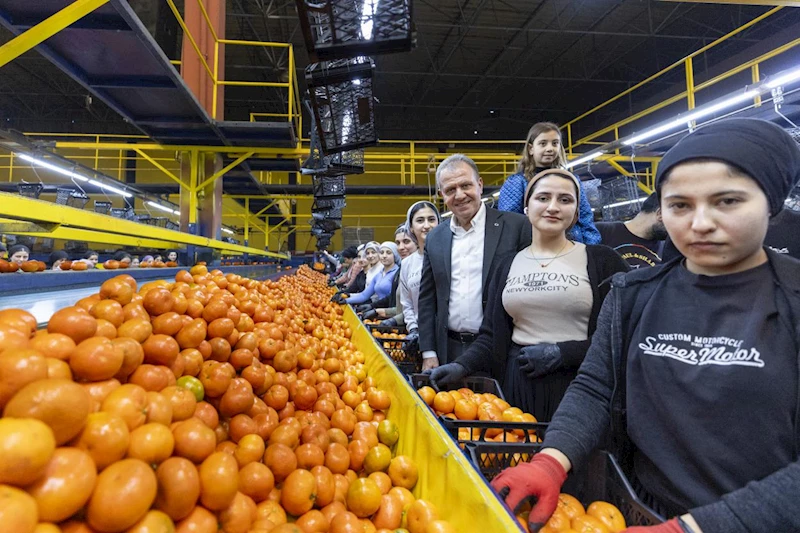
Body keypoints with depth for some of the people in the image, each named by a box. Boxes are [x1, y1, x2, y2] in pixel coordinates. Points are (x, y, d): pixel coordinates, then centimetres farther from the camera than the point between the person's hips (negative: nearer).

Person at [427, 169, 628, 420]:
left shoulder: (601, 260, 0)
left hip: (580, 388, -2)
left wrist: (561, 353, -12)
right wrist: (462, 366, -8)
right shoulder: (507, 265, 9)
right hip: (518, 387, 2)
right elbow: (491, 335, 9)